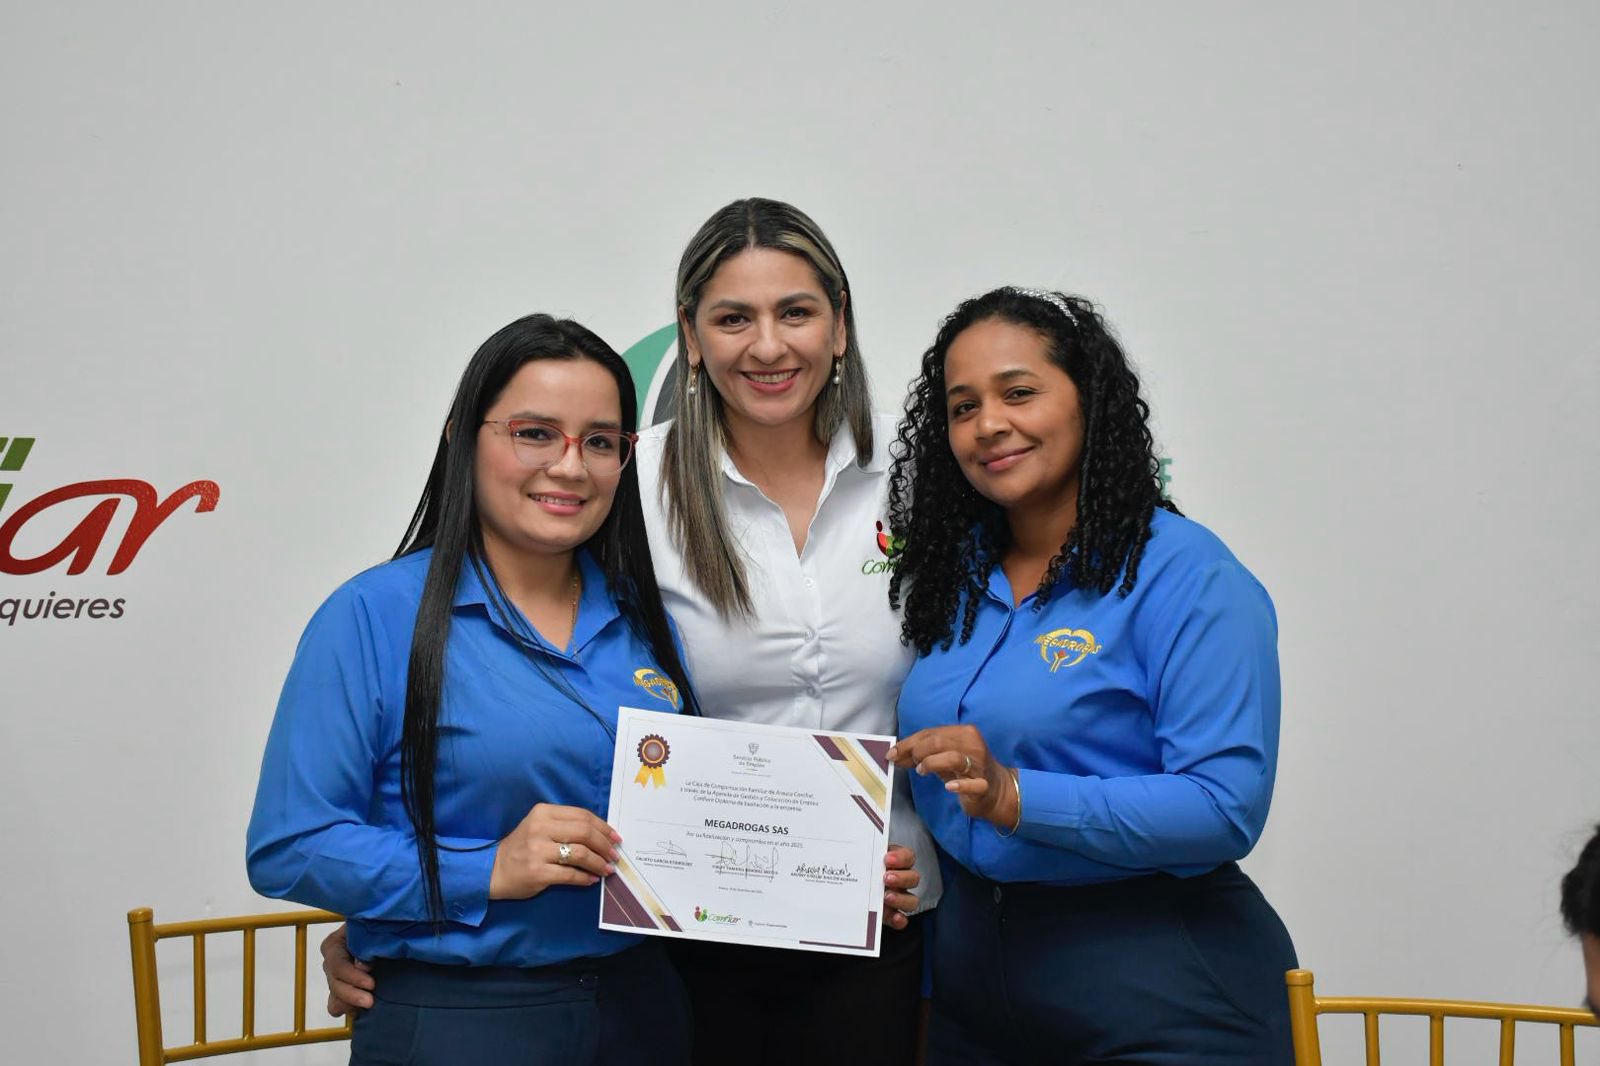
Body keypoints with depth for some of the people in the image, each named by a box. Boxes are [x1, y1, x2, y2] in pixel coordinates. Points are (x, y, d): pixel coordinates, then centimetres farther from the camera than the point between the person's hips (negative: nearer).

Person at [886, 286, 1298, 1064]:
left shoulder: (1186, 576, -13)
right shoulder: (953, 575, 6)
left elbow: (1227, 808, -22)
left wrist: (1016, 797, -28)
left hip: (1154, 986, -6)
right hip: (968, 960, 6)